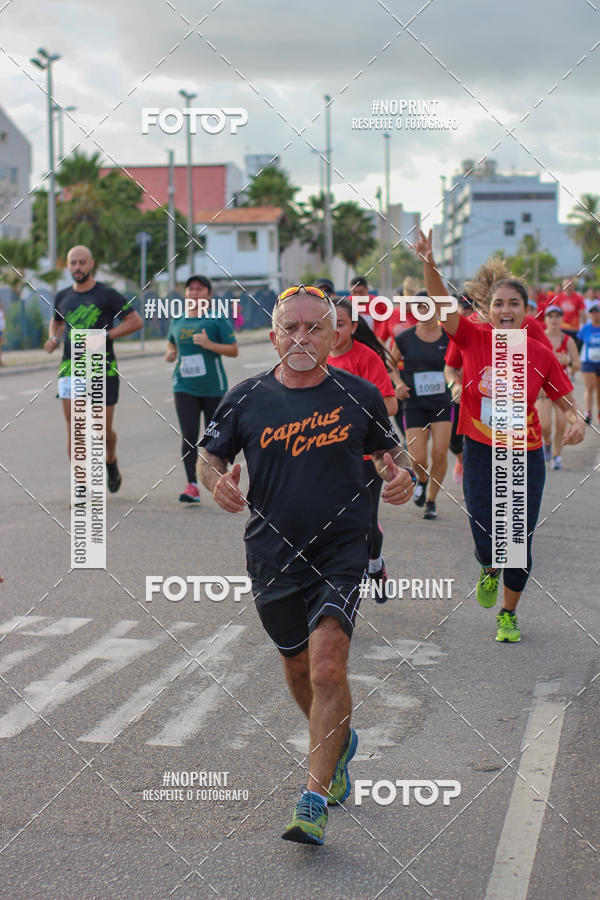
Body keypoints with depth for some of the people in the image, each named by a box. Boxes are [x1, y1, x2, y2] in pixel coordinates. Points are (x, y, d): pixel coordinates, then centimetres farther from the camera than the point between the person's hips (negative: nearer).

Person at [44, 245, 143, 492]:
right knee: (73, 429, -9)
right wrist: (53, 338, 7)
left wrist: (104, 336, -14)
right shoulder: (63, 297, 10)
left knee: (104, 429, 5)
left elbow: (136, 321, -4)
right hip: (70, 369, 3)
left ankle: (111, 462, 39)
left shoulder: (107, 295, -3)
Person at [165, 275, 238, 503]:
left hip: (213, 387, -3)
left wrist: (210, 345, -20)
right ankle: (192, 485, -9)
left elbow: (233, 350, -6)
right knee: (188, 436, -8)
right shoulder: (177, 321, 11)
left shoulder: (217, 319, -3)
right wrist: (169, 354, 8)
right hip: (185, 387, 3)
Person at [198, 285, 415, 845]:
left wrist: (400, 475, -7)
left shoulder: (359, 396, -1)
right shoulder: (246, 399, -1)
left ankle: (314, 801, -11)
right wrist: (217, 481, -14)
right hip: (272, 556, 3)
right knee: (297, 665, 18)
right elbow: (208, 456, 9)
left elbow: (388, 448, 15)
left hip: (340, 552, -2)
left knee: (328, 667, -16)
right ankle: (337, 742, 48)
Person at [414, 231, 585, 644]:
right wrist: (430, 265, -38)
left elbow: (567, 401, 4)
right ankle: (490, 571, 35)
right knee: (487, 543, -5)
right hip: (481, 454, 0)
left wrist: (577, 420, -18)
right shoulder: (474, 339, -7)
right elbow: (441, 304, -22)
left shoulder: (541, 355, -6)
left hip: (526, 458, 0)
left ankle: (509, 614, 30)